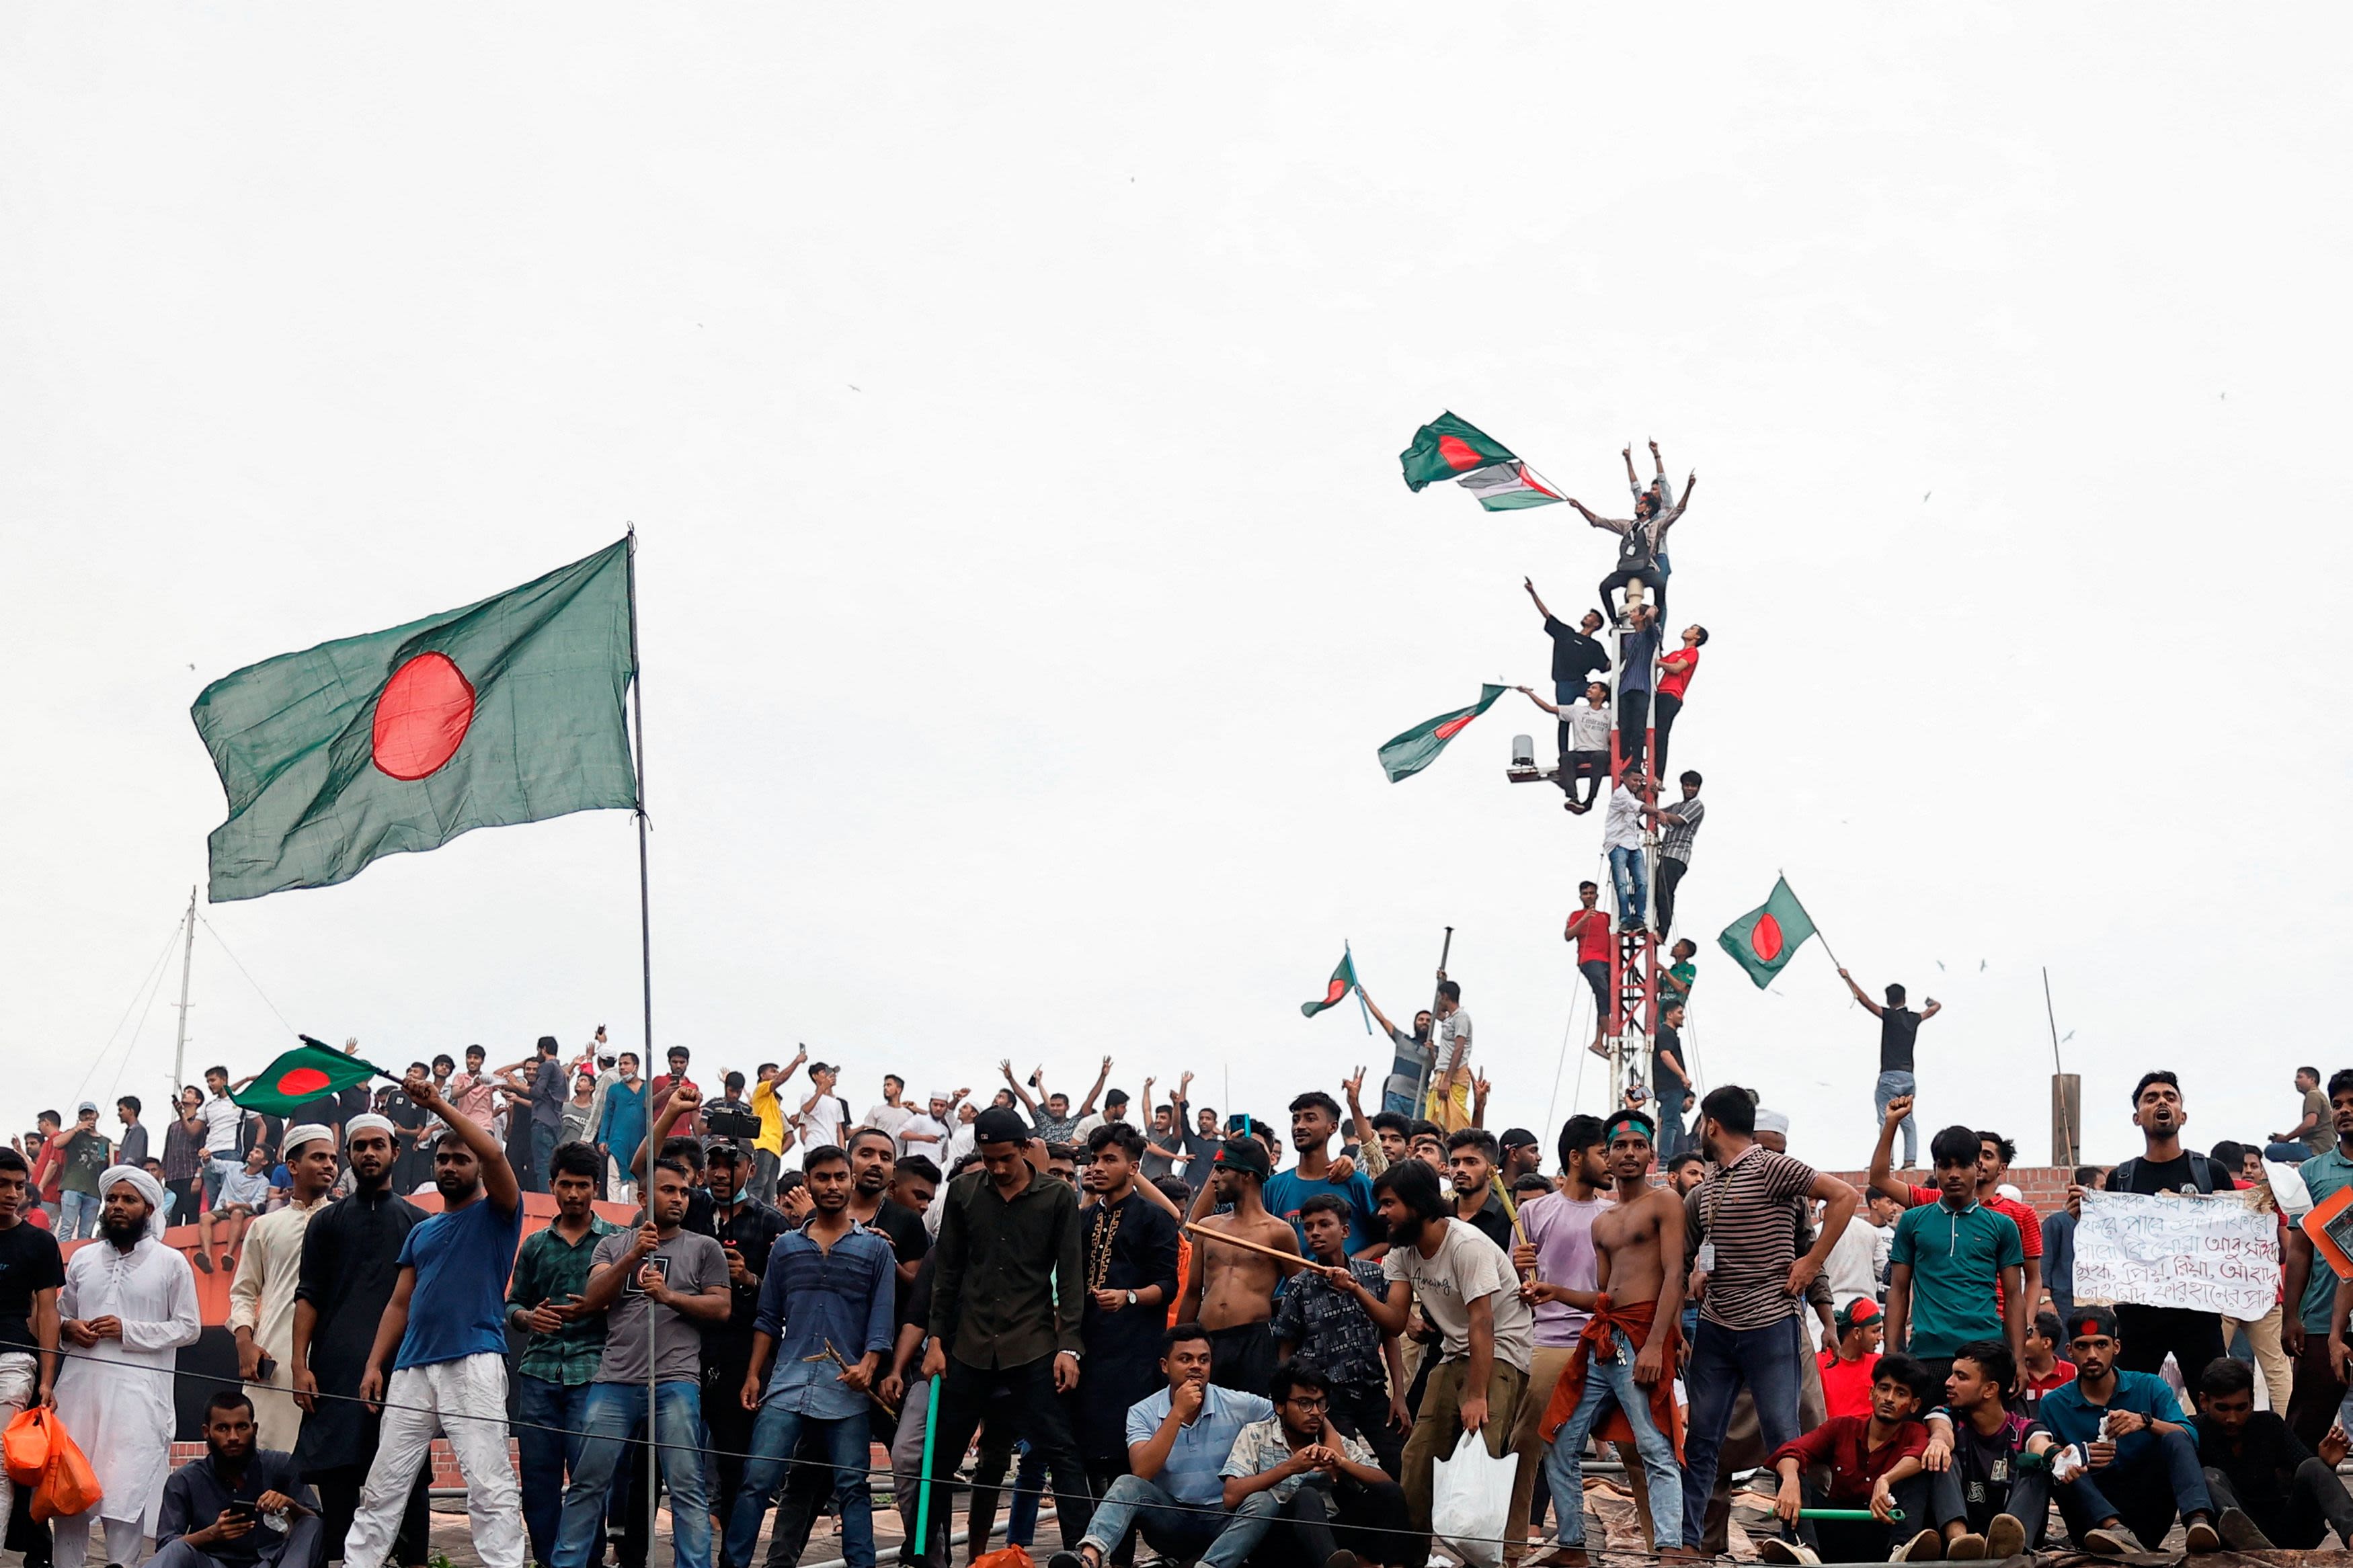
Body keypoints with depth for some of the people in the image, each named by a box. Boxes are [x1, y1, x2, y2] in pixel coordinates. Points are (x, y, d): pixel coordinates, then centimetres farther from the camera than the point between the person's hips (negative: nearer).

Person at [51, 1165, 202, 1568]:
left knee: (125, 1493, -8)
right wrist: (68, 1327, -1)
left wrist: (128, 1331, -9)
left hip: (137, 1392, -4)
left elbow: (188, 1328, 2)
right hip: (80, 1384, 4)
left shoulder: (171, 1263, 5)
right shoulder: (82, 1259, 16)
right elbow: (58, 1314, 23)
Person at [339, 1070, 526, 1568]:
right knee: (382, 1484, 6)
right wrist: (374, 1364, 8)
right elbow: (400, 1304, 20)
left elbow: (495, 1154, -13)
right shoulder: (420, 1232, 22)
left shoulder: (497, 1214, 6)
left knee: (490, 1486, -11)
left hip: (474, 1363, -6)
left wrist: (437, 1104, -12)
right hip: (412, 1367, 6)